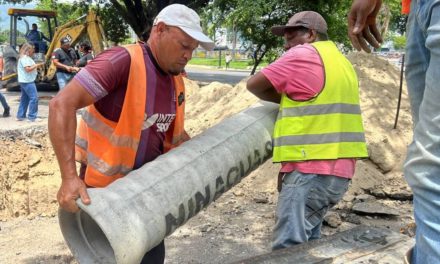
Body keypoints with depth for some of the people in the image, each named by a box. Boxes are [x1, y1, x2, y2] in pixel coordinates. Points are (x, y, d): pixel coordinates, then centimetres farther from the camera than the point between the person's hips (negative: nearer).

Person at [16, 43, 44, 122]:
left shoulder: (26, 58, 19)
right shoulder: (25, 58, -13)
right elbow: (28, 69, -21)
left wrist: (36, 66, 10)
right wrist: (37, 65, -14)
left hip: (24, 81, 11)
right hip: (27, 81, -11)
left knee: (25, 98, 15)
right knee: (34, 98, -11)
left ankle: (20, 116, 19)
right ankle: (32, 117, -10)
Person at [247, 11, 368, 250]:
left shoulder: (304, 54, -6)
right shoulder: (340, 61, 21)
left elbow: (254, 85, -2)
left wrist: (285, 100, 12)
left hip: (311, 170, -10)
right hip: (337, 168, 10)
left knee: (288, 246, -9)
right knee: (308, 242, 20)